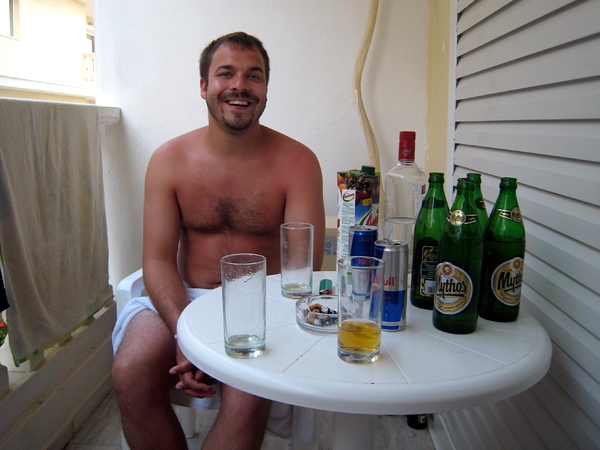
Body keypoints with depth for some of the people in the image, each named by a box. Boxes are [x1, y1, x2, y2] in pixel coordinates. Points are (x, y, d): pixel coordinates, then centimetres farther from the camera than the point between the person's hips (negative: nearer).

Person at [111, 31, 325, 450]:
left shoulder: (297, 161, -7)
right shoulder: (169, 159, 0)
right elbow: (159, 259, -3)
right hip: (182, 298, 3)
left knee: (249, 391, -27)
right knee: (131, 374, -21)